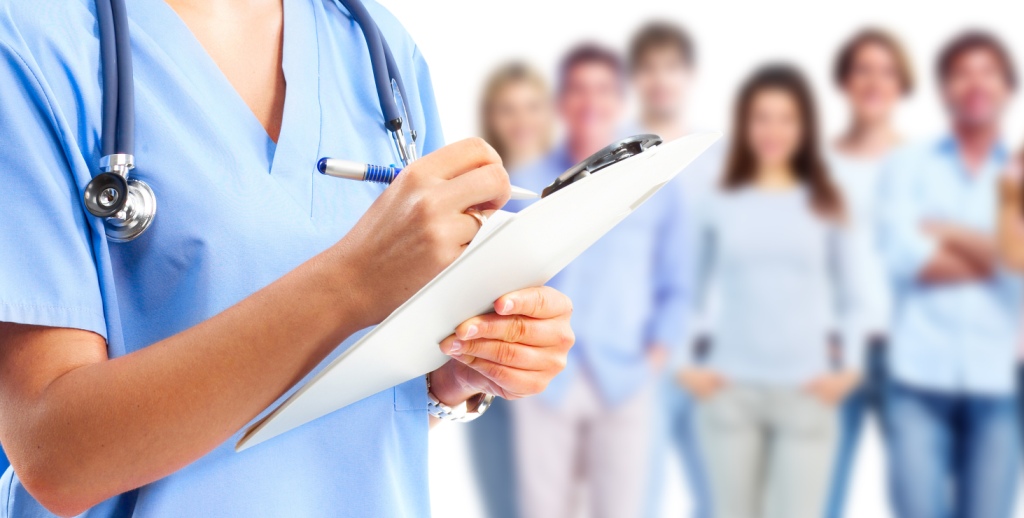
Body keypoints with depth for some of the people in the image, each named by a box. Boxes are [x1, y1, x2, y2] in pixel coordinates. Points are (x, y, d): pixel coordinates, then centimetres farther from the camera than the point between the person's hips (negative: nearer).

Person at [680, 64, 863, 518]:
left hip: (806, 392, 0)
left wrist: (849, 365, -1)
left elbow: (847, 294, 9)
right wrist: (686, 362, 1)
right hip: (729, 390, 0)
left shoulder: (825, 205, 6)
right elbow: (692, 289, 10)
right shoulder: (719, 203, 4)